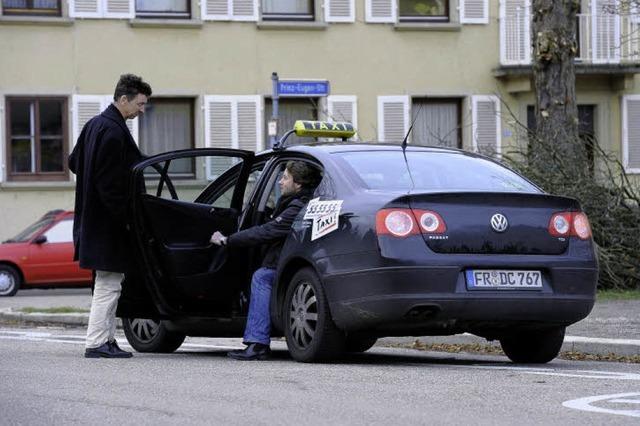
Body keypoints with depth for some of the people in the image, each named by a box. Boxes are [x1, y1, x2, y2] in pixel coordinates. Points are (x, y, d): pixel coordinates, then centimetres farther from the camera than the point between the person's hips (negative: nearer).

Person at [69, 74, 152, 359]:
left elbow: (74, 162, 23)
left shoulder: (94, 125, 12)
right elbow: (110, 183, -22)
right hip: (109, 223, -10)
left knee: (107, 284, 16)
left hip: (93, 220, 10)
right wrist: (125, 217, -18)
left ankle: (106, 339, 19)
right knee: (108, 284, -5)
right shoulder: (114, 132, -19)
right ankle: (96, 343, -4)